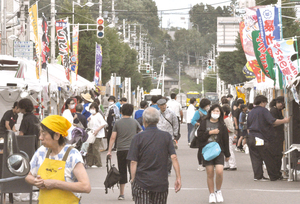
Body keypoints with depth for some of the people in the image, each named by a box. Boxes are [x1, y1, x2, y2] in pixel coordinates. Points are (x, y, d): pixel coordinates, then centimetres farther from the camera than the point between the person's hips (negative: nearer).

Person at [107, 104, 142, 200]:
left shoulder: (118, 123, 4)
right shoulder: (135, 122, 4)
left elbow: (113, 137, -1)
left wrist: (109, 151, 2)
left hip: (120, 150, 1)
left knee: (122, 172, 8)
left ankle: (121, 194, 13)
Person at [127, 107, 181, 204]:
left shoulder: (138, 138, -5)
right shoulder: (166, 136, 1)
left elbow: (133, 162, -7)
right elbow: (173, 157, -6)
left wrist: (133, 179, 1)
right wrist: (178, 177, -4)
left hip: (142, 183, -2)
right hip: (161, 183, 2)